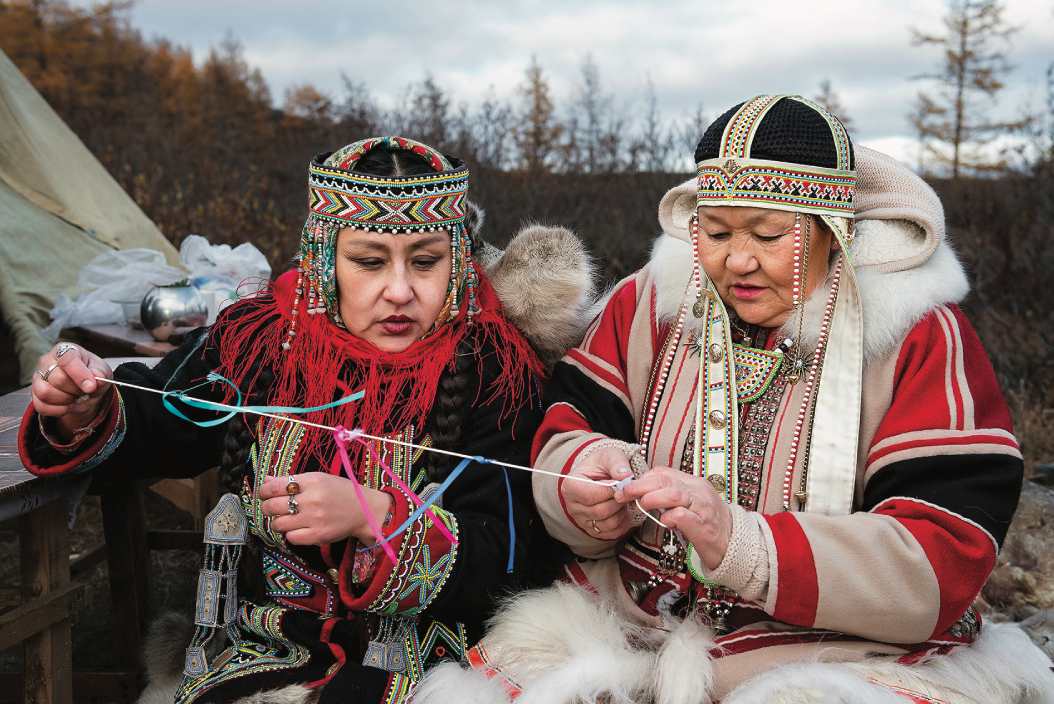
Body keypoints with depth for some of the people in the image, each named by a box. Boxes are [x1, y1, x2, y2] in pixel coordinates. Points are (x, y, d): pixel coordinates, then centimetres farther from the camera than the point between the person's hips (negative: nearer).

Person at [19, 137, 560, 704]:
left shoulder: (493, 371, -7)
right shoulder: (260, 338, 3)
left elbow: (502, 557, -11)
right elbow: (153, 425, 19)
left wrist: (374, 516, -25)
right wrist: (87, 415, -4)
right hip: (256, 655, 4)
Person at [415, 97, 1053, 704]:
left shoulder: (924, 340, -6)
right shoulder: (651, 302, 6)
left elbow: (943, 563, -15)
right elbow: (567, 433, 7)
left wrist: (739, 541, -28)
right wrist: (587, 479, -19)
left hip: (841, 650, -2)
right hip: (629, 617, 3)